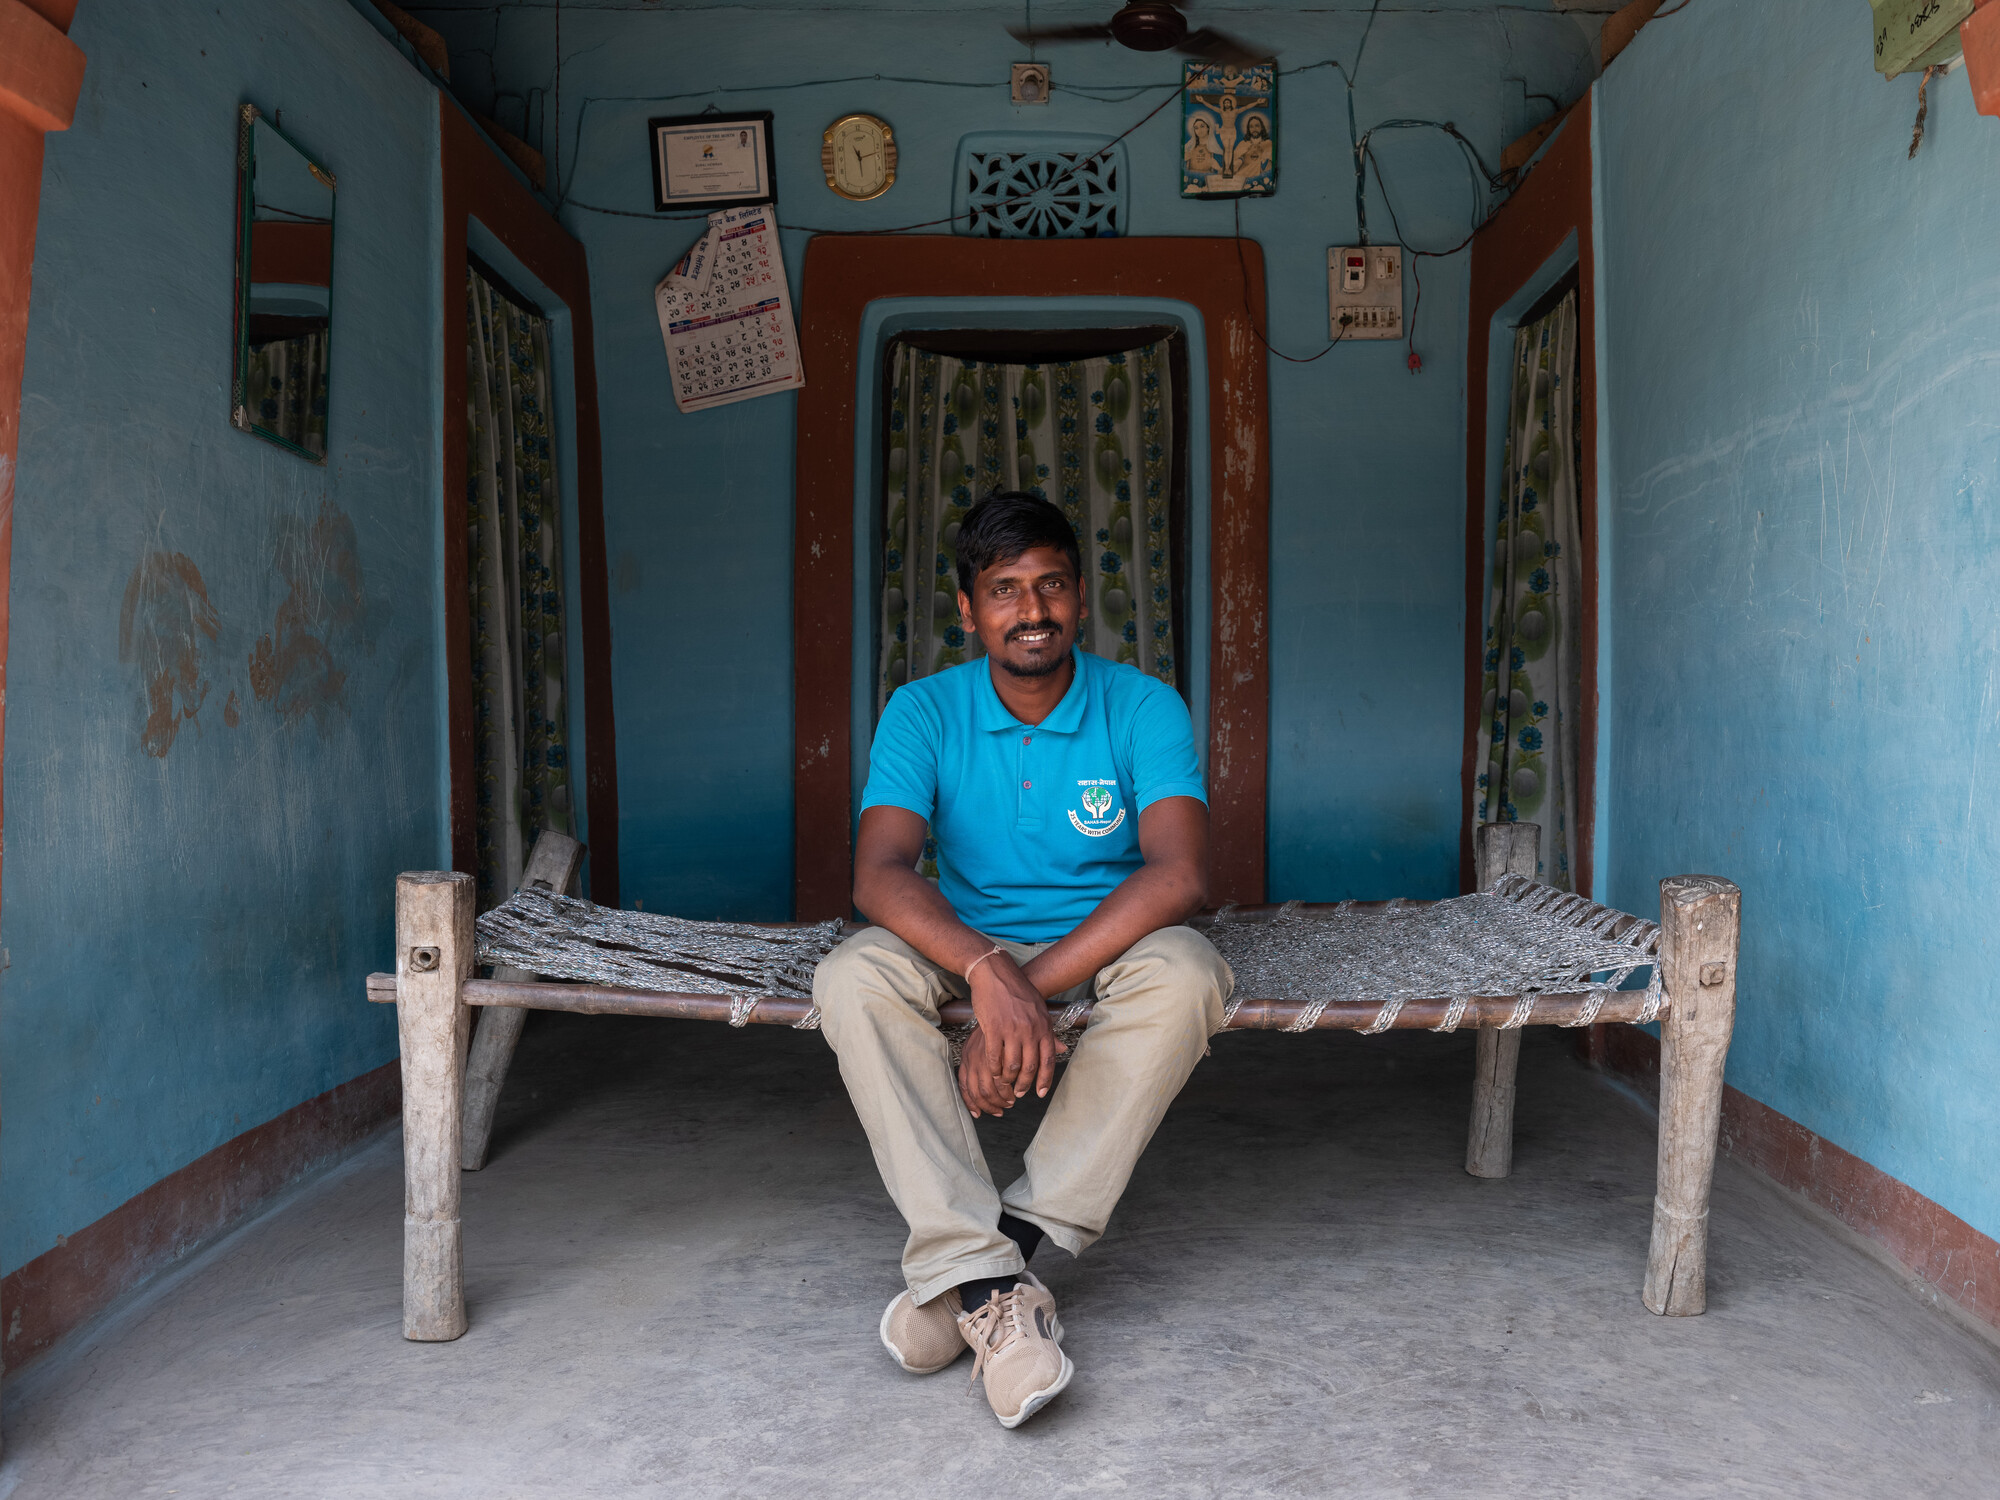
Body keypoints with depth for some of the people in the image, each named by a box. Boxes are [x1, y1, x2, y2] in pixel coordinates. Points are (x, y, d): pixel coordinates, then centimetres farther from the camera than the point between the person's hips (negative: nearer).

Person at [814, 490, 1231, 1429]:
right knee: (853, 978, -30)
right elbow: (880, 872, -20)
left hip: (1109, 945, 0)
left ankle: (981, 1253, -31)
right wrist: (988, 972, -40)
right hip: (967, 945, 1)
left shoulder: (1143, 708, -9)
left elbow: (1179, 874, -23)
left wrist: (1031, 987, -32)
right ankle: (991, 1285, -36)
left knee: (1184, 973, -35)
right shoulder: (923, 711, -6)